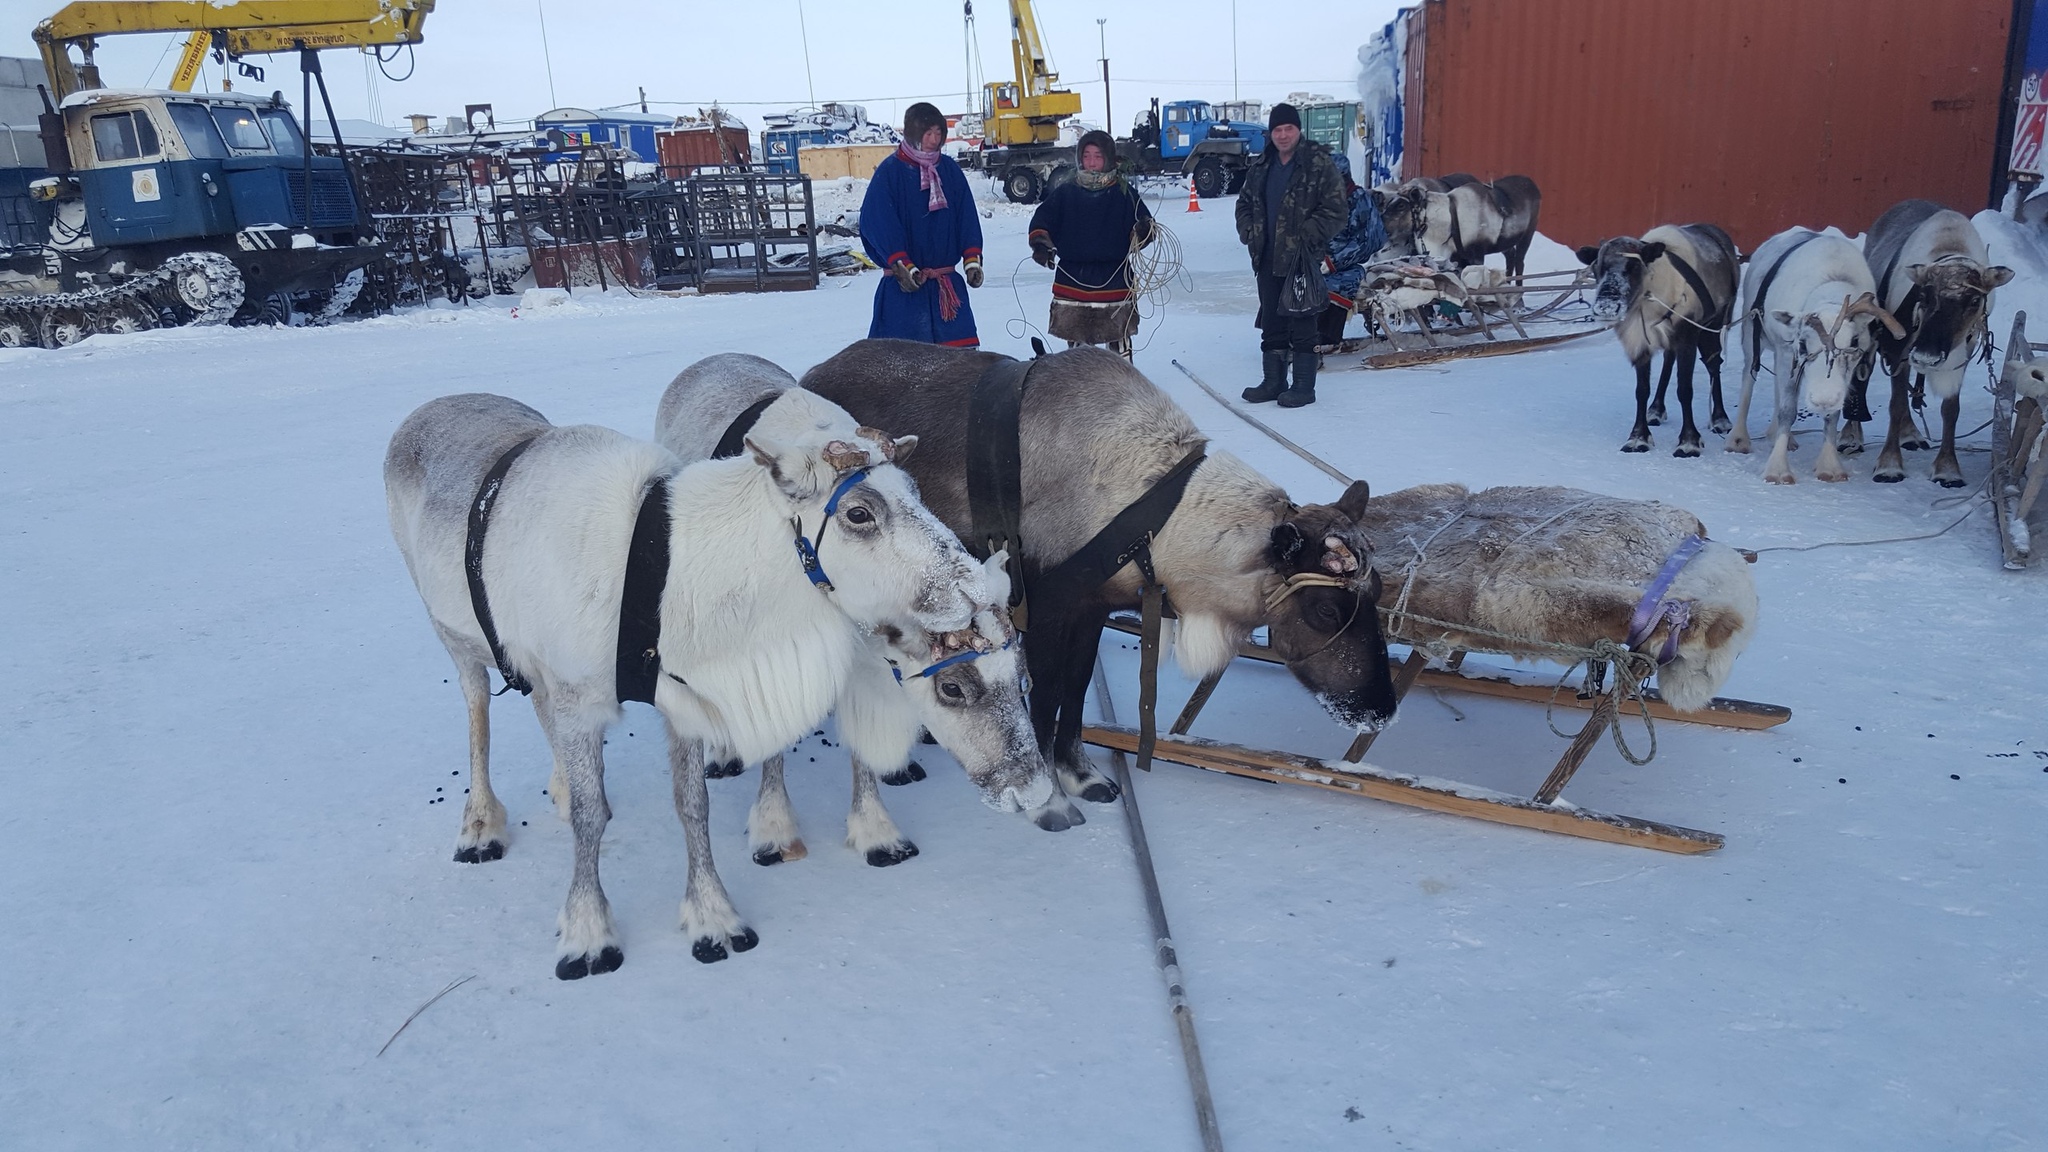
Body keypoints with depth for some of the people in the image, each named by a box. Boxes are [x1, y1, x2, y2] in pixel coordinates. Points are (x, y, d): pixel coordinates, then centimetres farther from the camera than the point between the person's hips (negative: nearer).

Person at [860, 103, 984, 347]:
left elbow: (968, 217, 7)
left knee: (960, 343, 5)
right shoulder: (889, 172, -5)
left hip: (948, 281, 4)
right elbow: (879, 224, -11)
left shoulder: (949, 169, 8)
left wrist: (972, 259, -5)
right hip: (903, 285, -4)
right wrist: (903, 266, -20)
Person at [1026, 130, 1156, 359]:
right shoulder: (1064, 194, 6)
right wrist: (1040, 242, -15)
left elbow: (1142, 226, 1)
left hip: (1114, 282, -2)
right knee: (1075, 343, 12)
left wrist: (1142, 232, -22)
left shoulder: (1124, 194, 2)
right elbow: (1042, 220, 5)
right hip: (1072, 282, 2)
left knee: (1119, 343, 5)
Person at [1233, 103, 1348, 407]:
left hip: (1302, 260, -6)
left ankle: (1304, 387, 5)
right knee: (1271, 323, 13)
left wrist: (1306, 237, -16)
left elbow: (1335, 209, -11)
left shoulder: (1320, 164, -8)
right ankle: (1274, 382, 24)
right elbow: (1244, 203, 23)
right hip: (1268, 259, 6)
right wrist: (1249, 232, 7)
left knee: (1301, 325, -3)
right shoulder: (1261, 166, 12)